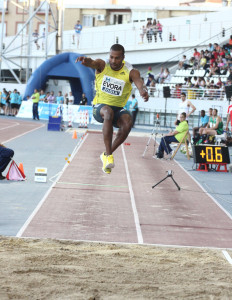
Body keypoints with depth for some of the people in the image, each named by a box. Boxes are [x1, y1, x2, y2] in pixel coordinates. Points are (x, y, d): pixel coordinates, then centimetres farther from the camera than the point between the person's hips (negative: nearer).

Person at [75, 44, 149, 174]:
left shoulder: (130, 72, -8)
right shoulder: (103, 65, -6)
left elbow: (139, 81, -29)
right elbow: (93, 63, -29)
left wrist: (143, 90, -54)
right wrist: (86, 60, -55)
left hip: (118, 108, 1)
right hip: (100, 106, -1)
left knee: (128, 121, -32)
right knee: (108, 112, -37)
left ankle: (106, 155, -15)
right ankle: (108, 155, -40)